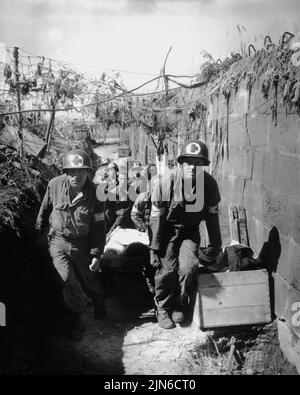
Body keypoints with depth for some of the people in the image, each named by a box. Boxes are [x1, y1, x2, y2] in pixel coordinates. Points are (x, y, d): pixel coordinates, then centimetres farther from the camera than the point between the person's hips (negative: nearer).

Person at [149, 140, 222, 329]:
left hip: (191, 230, 2)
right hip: (168, 229, -2)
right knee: (167, 269, -10)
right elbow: (156, 217, -13)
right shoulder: (167, 181, -21)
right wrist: (154, 249, -12)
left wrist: (216, 247, 5)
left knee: (189, 266, -17)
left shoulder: (209, 183, -14)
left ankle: (180, 304, 10)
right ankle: (163, 309, 16)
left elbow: (212, 215, 0)